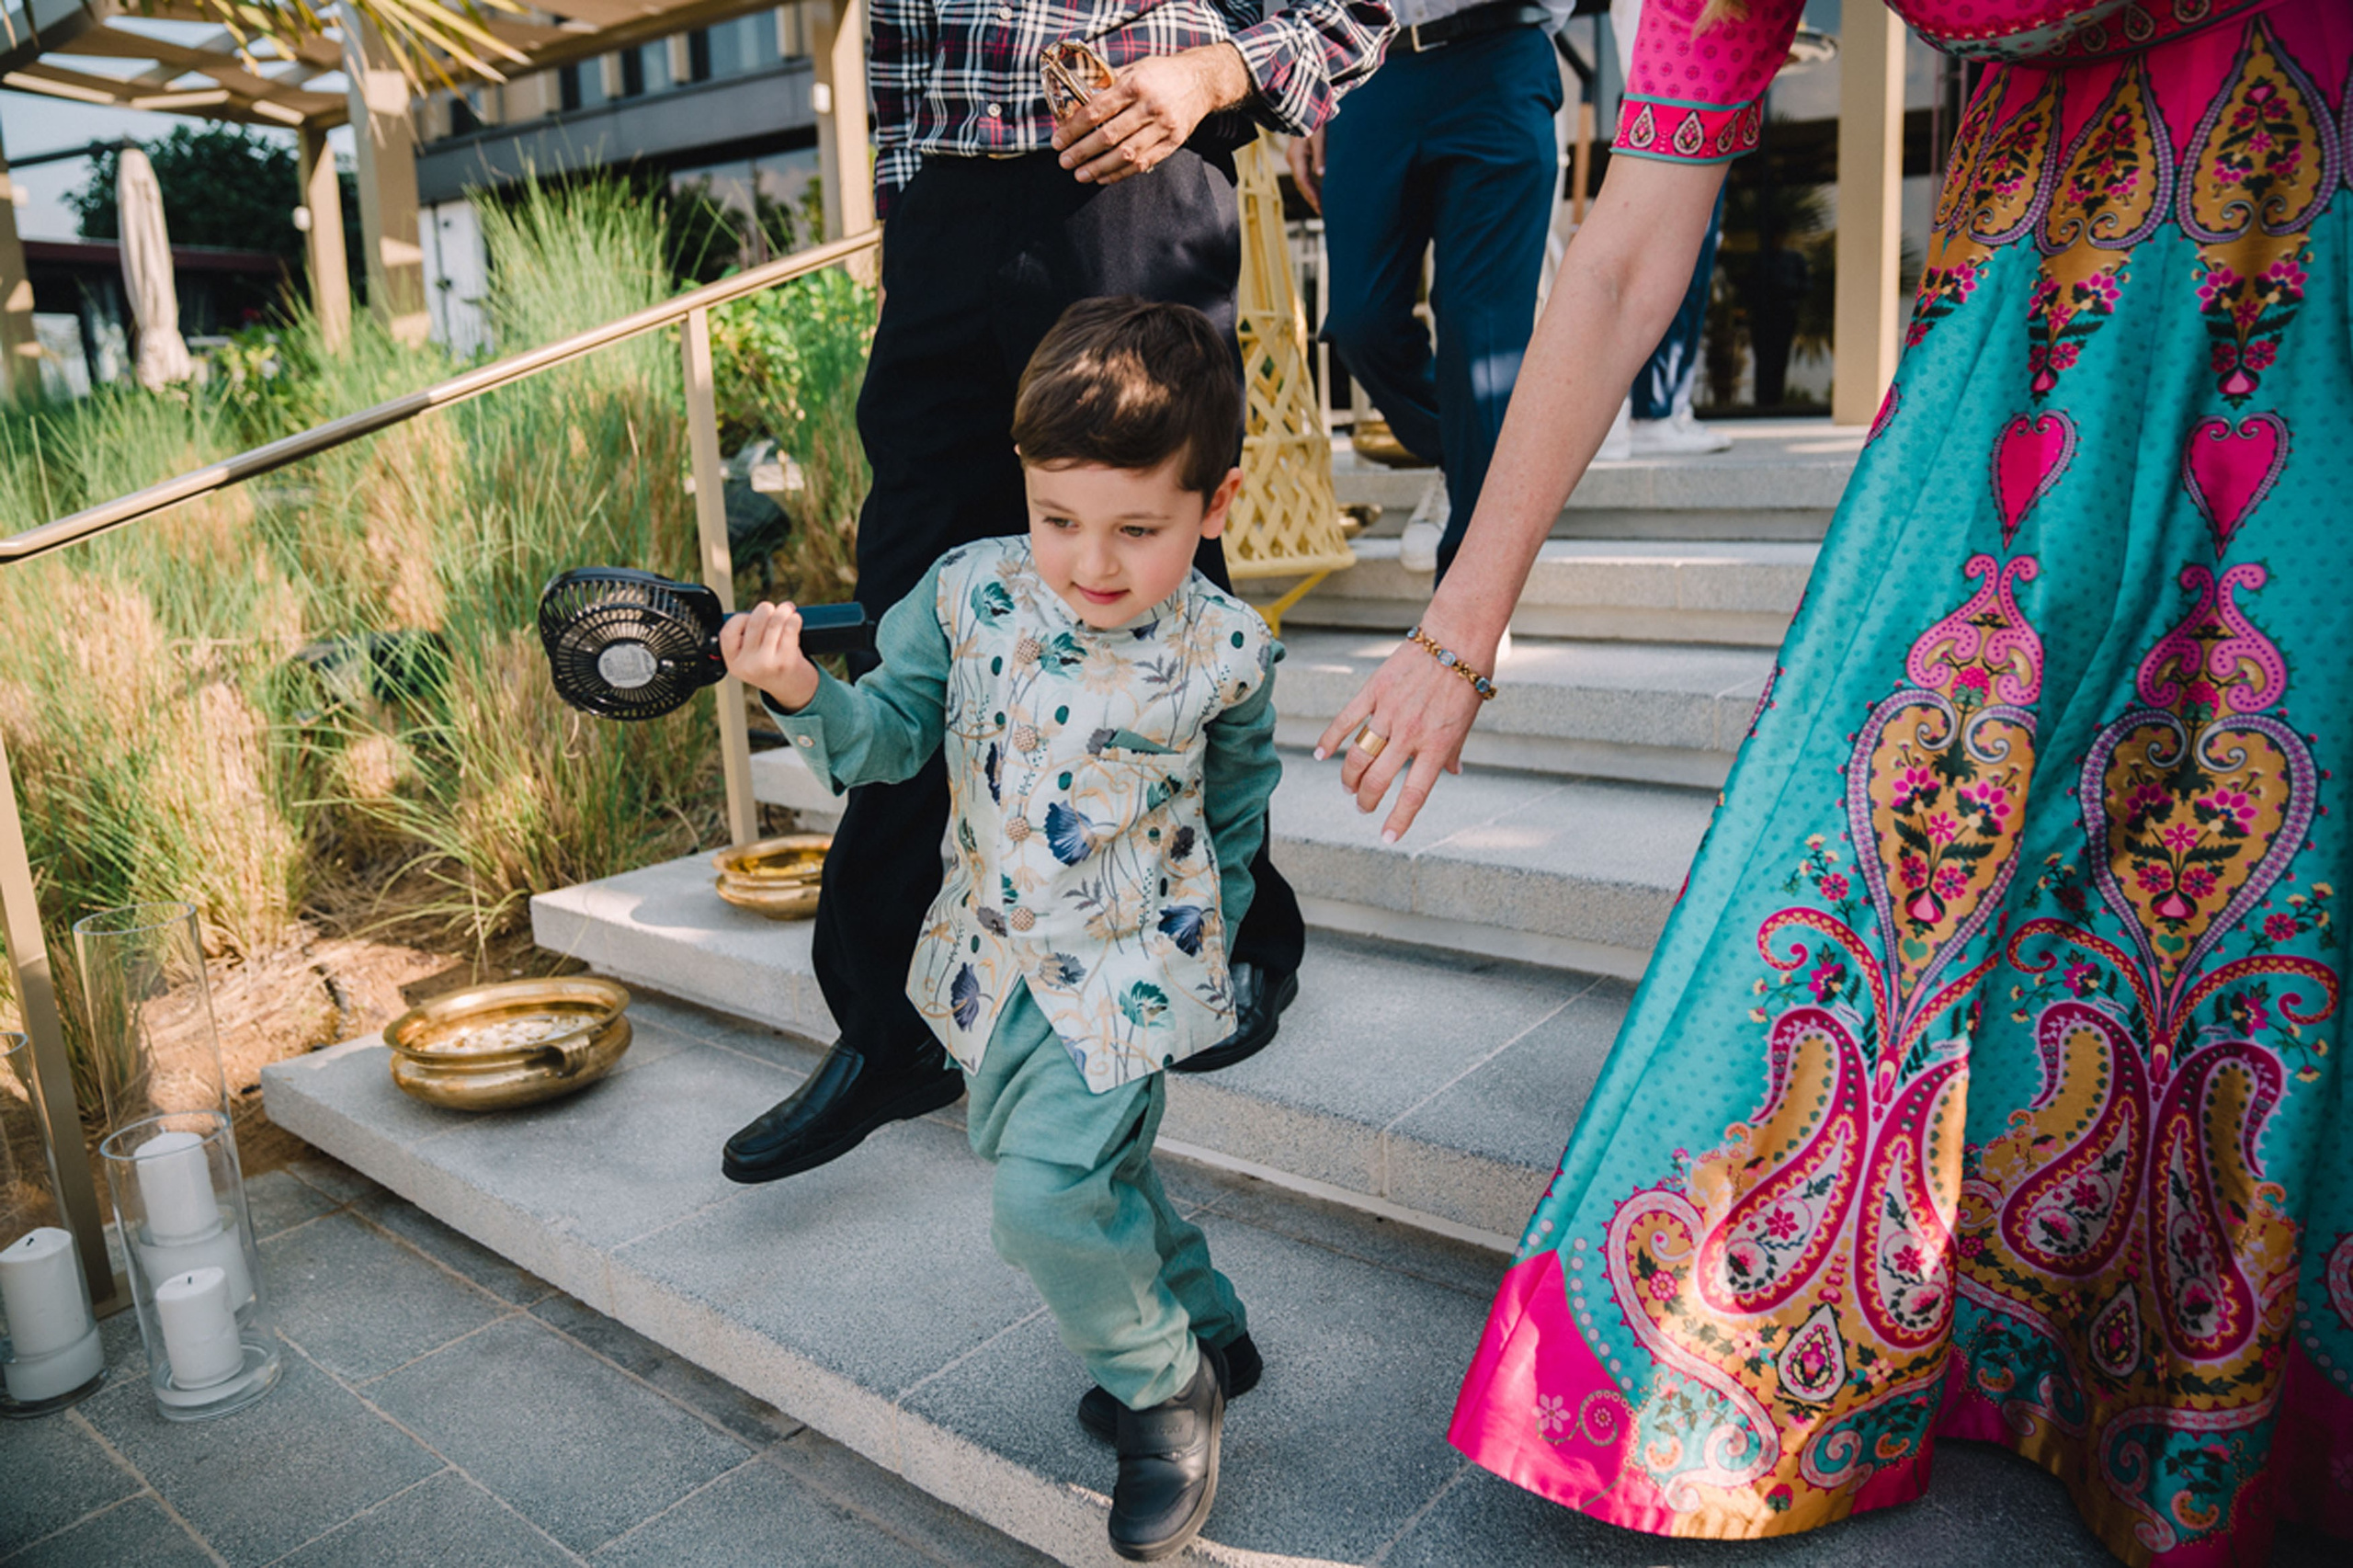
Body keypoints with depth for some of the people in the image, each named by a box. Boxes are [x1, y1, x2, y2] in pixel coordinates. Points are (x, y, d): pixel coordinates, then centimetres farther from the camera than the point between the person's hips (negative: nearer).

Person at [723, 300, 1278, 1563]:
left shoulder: (1224, 650, -15)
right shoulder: (969, 593, -12)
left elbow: (1241, 787, 5)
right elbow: (890, 739, -5)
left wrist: (1205, 923, 15)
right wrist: (803, 693, -26)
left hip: (1130, 966, -4)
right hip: (994, 955, 5)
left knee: (1046, 1197, -13)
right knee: (1096, 1176, 19)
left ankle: (1163, 1387, 15)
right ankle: (1206, 1330, 45)